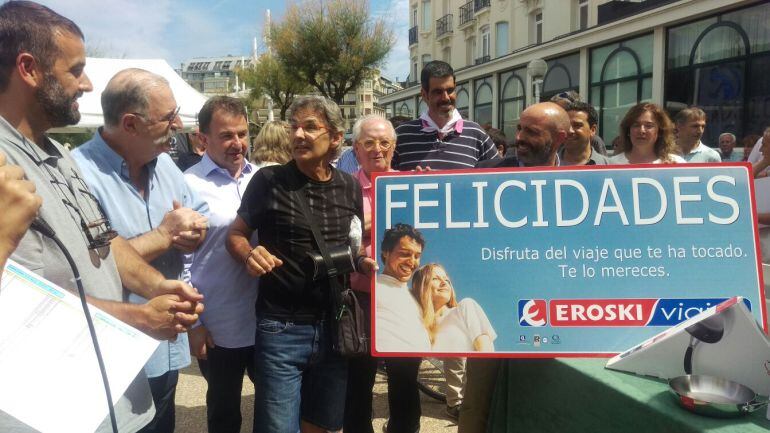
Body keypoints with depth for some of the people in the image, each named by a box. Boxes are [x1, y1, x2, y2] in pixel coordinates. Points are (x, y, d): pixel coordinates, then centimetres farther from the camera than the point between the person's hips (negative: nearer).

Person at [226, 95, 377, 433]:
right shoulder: (269, 180, -8)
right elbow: (235, 235, 0)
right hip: (281, 328, -3)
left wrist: (362, 262, -5)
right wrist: (249, 255, -21)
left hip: (335, 327, 4)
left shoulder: (350, 187, 2)